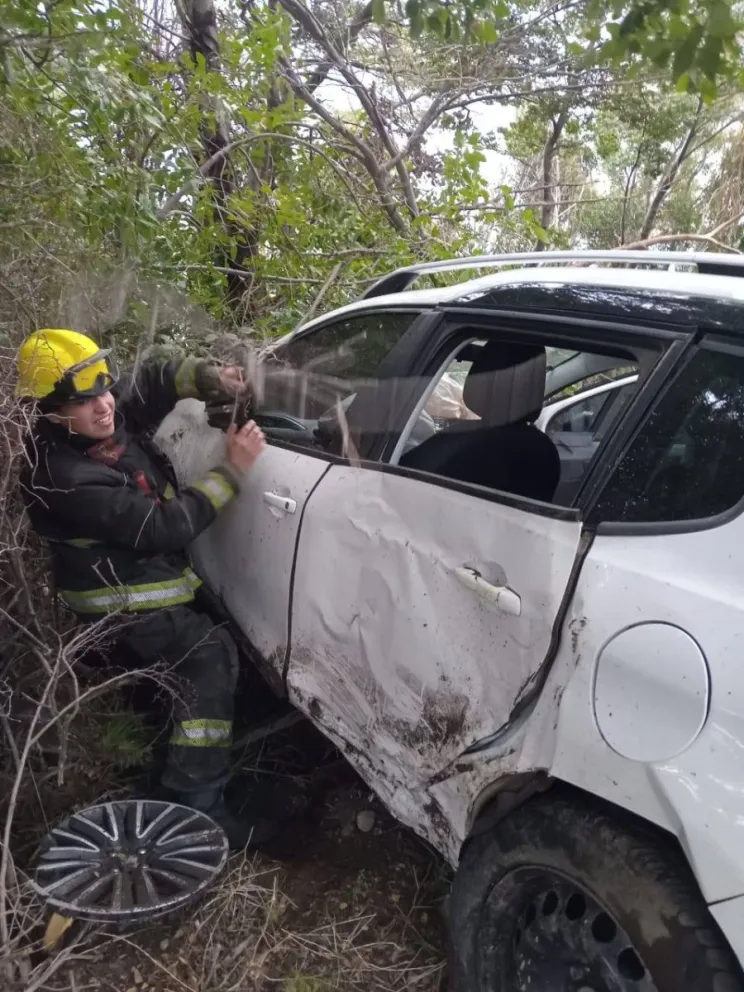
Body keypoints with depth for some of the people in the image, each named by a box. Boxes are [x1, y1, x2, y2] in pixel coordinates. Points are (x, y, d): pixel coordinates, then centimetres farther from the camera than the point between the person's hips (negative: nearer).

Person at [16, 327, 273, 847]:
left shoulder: (104, 421, -10)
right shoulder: (67, 478, -35)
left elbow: (152, 381, 7)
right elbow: (164, 526, -35)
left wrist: (211, 377, -13)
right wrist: (232, 469, -31)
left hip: (143, 574, 10)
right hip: (123, 601, -10)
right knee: (212, 657, -20)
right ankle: (198, 807, -14)